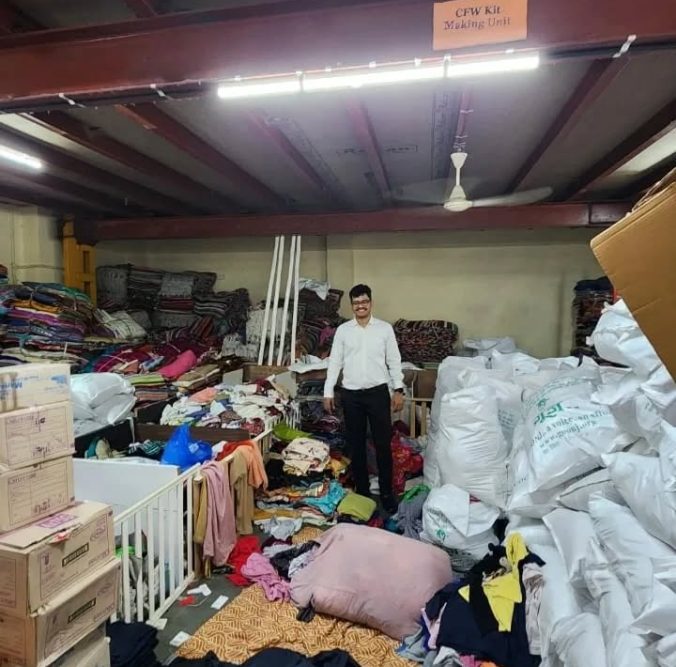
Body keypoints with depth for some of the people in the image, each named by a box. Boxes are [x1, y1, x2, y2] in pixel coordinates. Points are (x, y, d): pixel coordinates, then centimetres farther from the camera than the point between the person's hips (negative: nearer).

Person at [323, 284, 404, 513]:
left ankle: (386, 492, 17)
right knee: (356, 444, 10)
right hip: (351, 394, 1)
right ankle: (361, 490, 25)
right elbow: (335, 362, 4)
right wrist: (328, 392, 0)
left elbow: (394, 361, 2)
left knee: (383, 444, 2)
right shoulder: (343, 330, 3)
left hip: (378, 392, -1)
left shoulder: (385, 328, 1)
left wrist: (398, 389, -5)